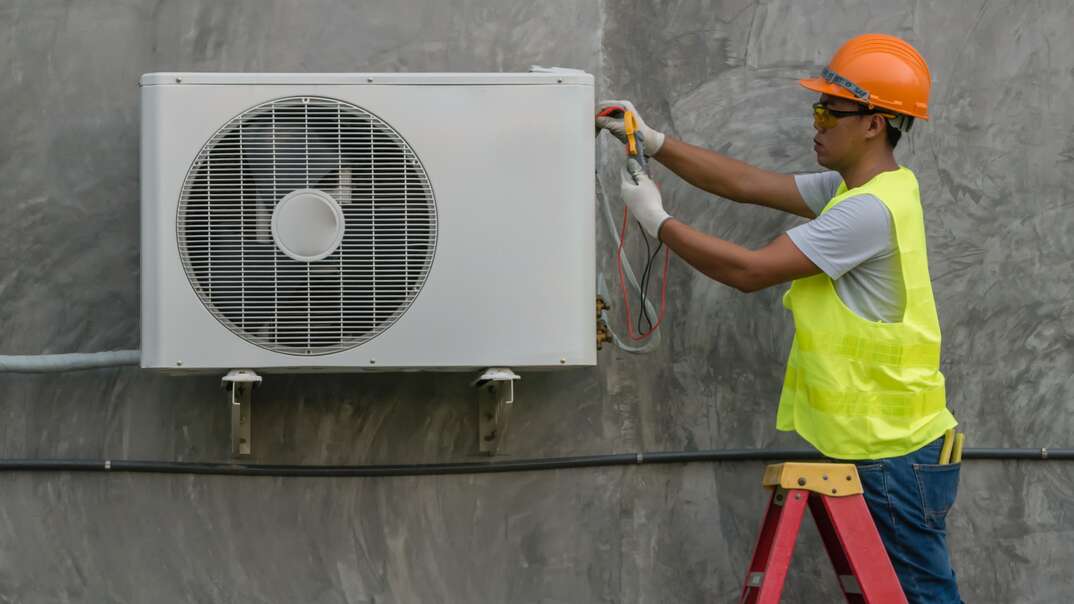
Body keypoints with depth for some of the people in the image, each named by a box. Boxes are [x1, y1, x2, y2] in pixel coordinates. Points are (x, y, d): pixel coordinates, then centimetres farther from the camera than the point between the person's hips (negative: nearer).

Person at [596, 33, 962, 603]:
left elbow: (750, 269, -20)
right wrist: (654, 142, 4)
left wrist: (657, 220, -10)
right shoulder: (856, 188, 10)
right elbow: (749, 184, 11)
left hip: (895, 453, -10)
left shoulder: (870, 210, -22)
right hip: (877, 445, 10)